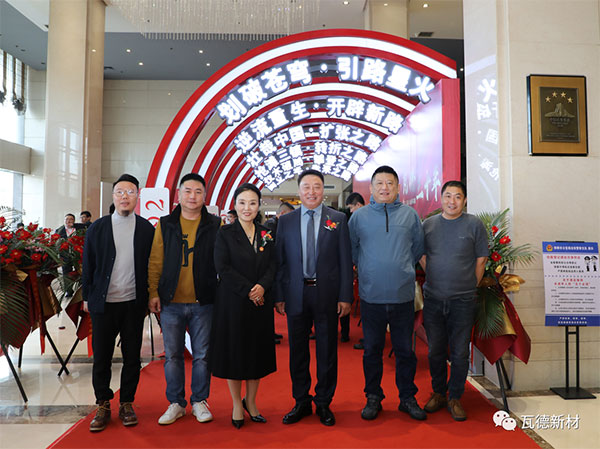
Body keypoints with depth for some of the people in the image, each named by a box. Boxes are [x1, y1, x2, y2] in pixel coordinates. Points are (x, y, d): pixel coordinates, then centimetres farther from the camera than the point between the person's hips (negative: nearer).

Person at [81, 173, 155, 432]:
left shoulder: (147, 229, 1)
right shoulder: (97, 228, 2)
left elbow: (152, 266, 2)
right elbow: (88, 265, 7)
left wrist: (148, 299, 0)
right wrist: (87, 297, 6)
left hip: (134, 304, 0)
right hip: (103, 304, 1)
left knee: (132, 357, 9)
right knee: (101, 357, 9)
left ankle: (127, 403, 25)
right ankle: (103, 405, 25)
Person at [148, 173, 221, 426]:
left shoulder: (215, 225, 3)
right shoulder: (165, 225, 6)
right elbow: (155, 262, 7)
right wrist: (153, 293, 0)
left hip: (203, 303, -1)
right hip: (171, 302, 1)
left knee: (202, 355, 8)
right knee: (173, 356, 10)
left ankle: (199, 401, 26)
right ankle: (176, 403, 26)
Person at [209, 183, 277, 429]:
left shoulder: (266, 234, 7)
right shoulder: (225, 233, -3)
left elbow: (273, 266, 3)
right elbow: (222, 268, -11)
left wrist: (262, 286, -16)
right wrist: (248, 290, -16)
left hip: (261, 302, 3)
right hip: (232, 302, -3)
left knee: (257, 351, 11)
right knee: (234, 350, 7)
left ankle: (251, 401, 30)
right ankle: (237, 404, 26)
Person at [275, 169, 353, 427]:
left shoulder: (338, 219, 2)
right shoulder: (285, 221, 5)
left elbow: (345, 260, 0)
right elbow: (280, 261, 4)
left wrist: (345, 296, -5)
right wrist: (279, 296, -1)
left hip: (327, 294, -1)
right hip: (296, 294, 1)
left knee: (327, 352, 9)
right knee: (297, 351, 12)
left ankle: (324, 403, 27)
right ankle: (301, 403, 30)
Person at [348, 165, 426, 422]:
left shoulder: (410, 215, 4)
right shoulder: (359, 216, 2)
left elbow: (418, 248, 15)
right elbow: (351, 250, 12)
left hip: (403, 295, 1)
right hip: (371, 296, 0)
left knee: (405, 350, 10)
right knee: (372, 350, 10)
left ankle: (408, 398, 27)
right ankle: (373, 398, 26)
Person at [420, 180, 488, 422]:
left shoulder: (474, 224, -1)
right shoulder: (429, 224, 6)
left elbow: (481, 259, 2)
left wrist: (470, 286, 2)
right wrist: (436, 279, 8)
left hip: (463, 300, -2)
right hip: (433, 299, 2)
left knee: (460, 352, 4)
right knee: (435, 350, 11)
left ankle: (455, 397, 21)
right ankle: (438, 393, 28)